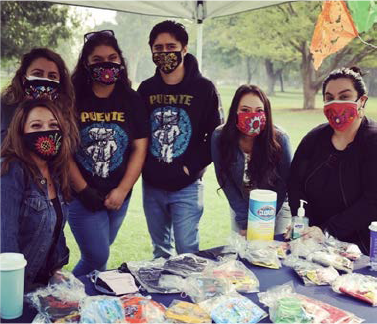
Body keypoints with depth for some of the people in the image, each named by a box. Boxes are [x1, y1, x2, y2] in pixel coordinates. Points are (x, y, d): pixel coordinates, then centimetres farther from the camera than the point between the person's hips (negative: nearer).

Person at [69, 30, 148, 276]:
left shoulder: (132, 101, 2)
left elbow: (140, 149, 0)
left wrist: (122, 191, -8)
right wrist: (83, 190, -11)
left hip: (118, 197, 3)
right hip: (82, 197, -3)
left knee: (98, 253, 14)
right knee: (98, 257, -4)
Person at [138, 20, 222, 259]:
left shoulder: (203, 88, -6)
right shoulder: (146, 89, 4)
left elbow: (215, 135, -5)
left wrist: (191, 167, -11)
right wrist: (143, 166, 0)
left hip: (187, 186, -3)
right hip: (152, 185, 4)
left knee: (187, 252, 1)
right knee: (160, 252, 17)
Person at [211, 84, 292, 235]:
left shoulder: (279, 139, -24)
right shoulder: (219, 137, -21)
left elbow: (283, 183, -14)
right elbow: (225, 180, -14)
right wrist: (244, 221, -15)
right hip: (241, 208, 1)